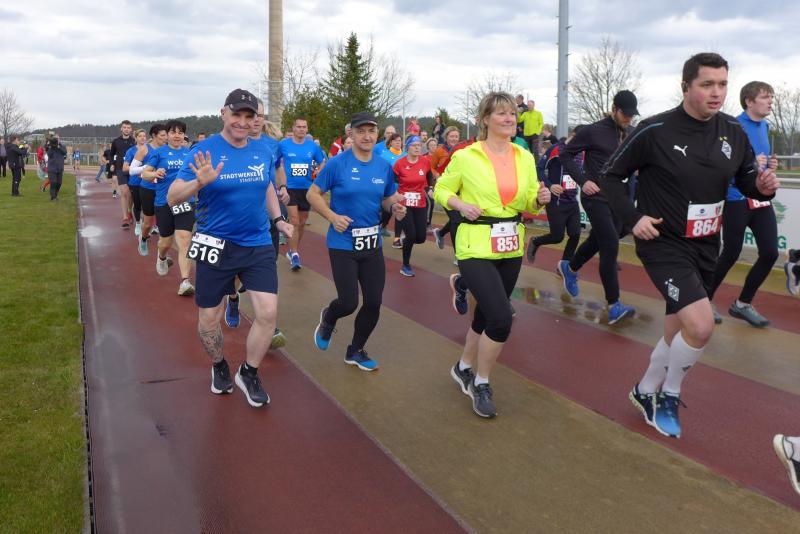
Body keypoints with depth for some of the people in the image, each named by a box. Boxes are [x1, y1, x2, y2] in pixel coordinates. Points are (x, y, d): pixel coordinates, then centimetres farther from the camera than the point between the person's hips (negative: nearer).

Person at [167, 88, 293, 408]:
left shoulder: (263, 153, 2)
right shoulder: (205, 151, -11)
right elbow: (172, 198, -16)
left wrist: (277, 219, 7)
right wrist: (200, 182, -35)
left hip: (258, 246, 3)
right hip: (215, 247, -2)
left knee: (268, 313, -6)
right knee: (209, 318, 9)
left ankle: (249, 373, 17)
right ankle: (219, 367, 38)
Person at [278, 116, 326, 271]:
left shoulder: (313, 146, 0)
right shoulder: (283, 145, -5)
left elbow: (322, 163, 14)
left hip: (307, 188, 3)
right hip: (290, 188, -3)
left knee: (302, 222, 12)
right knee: (294, 221, -11)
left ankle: (293, 250, 31)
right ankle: (294, 254, -3)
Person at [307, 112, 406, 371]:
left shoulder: (384, 167, 3)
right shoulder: (337, 164, -10)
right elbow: (313, 194, -4)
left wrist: (395, 207, -8)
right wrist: (333, 217, -19)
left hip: (373, 244, 5)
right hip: (343, 244, -4)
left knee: (374, 302, 5)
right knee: (349, 302, -7)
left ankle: (356, 351, 29)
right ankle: (328, 318, 31)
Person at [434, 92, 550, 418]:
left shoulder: (525, 157, 5)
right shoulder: (465, 157, -9)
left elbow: (528, 205, 12)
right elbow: (441, 190, 2)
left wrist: (539, 199, -10)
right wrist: (461, 205, -16)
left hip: (511, 248, 6)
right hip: (476, 247, -5)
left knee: (486, 315, 17)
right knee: (501, 319, -15)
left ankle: (464, 369, 42)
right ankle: (481, 384, 9)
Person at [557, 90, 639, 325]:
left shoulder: (631, 135, 8)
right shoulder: (592, 131, -9)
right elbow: (566, 155, -4)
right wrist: (582, 181, -13)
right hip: (596, 197, -7)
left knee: (597, 241, 19)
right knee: (610, 246, -14)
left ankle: (569, 268, 47)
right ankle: (614, 306, -10)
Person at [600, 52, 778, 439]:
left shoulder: (734, 132, 0)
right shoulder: (654, 131, -15)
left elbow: (746, 178, 12)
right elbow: (610, 176, -6)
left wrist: (762, 185, -11)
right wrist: (633, 218, -17)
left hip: (705, 248, 6)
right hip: (663, 244, -6)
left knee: (678, 332, 15)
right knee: (701, 326, -20)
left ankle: (646, 391, 39)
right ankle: (670, 395, 7)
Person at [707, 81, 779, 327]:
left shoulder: (765, 127, 12)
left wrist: (770, 164, 5)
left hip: (761, 199, 7)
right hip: (737, 199, -7)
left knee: (770, 252, 1)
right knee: (731, 254, -1)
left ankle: (743, 304, 16)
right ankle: (706, 299, 19)